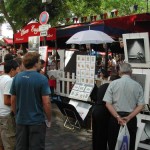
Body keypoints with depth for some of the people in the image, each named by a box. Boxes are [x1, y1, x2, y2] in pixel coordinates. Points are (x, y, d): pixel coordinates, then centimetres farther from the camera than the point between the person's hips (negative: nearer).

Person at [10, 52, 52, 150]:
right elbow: (46, 103, -16)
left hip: (21, 120, 5)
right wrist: (49, 119, -2)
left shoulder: (17, 78, -1)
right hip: (37, 121, -4)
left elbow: (13, 101, 5)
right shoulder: (42, 79, -15)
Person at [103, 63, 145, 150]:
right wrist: (129, 117, -9)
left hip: (115, 117, 0)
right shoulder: (138, 86, -1)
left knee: (112, 143, 13)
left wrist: (118, 117, -12)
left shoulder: (113, 84, -3)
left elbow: (108, 104, -9)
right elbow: (141, 106, -6)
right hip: (131, 118, 1)